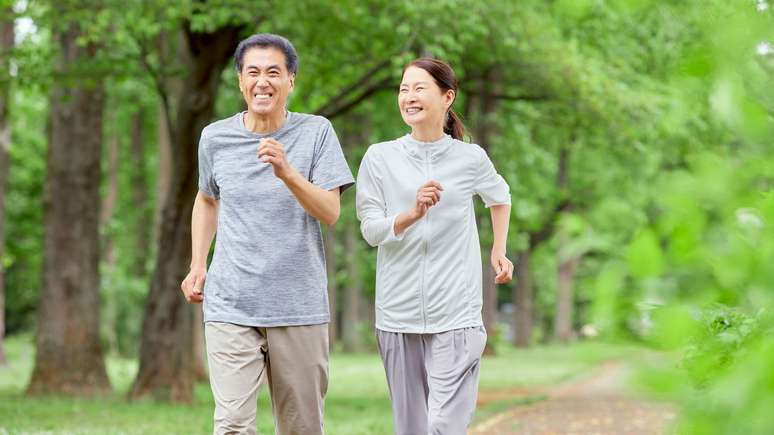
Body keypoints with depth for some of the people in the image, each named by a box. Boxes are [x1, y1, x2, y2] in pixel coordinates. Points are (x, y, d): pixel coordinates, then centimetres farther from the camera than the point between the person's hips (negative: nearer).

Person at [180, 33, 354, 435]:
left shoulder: (316, 132, -1)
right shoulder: (216, 137, 5)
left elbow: (330, 213, -9)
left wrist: (287, 172, -24)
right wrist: (197, 264, 13)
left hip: (299, 308, 0)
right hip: (230, 307, 0)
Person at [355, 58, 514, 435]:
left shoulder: (470, 158, 2)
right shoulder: (380, 157, 1)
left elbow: (499, 197, 24)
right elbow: (370, 230, -4)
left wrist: (499, 251, 20)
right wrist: (412, 214, -20)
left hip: (456, 316, -1)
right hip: (398, 315, 2)